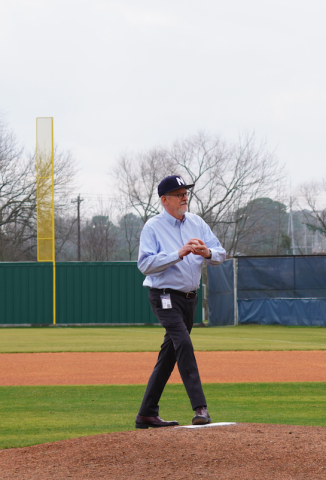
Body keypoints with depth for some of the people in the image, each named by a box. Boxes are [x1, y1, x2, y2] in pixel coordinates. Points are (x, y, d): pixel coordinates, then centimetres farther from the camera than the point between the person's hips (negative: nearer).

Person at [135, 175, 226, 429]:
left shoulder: (197, 223, 9)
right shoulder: (153, 227, -8)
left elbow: (221, 254, 5)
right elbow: (145, 263, -20)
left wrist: (207, 253, -19)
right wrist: (179, 253, -27)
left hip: (189, 297, 7)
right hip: (166, 297, -6)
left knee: (169, 354, 9)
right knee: (184, 344, -23)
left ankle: (147, 413, 16)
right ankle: (200, 408, -29)